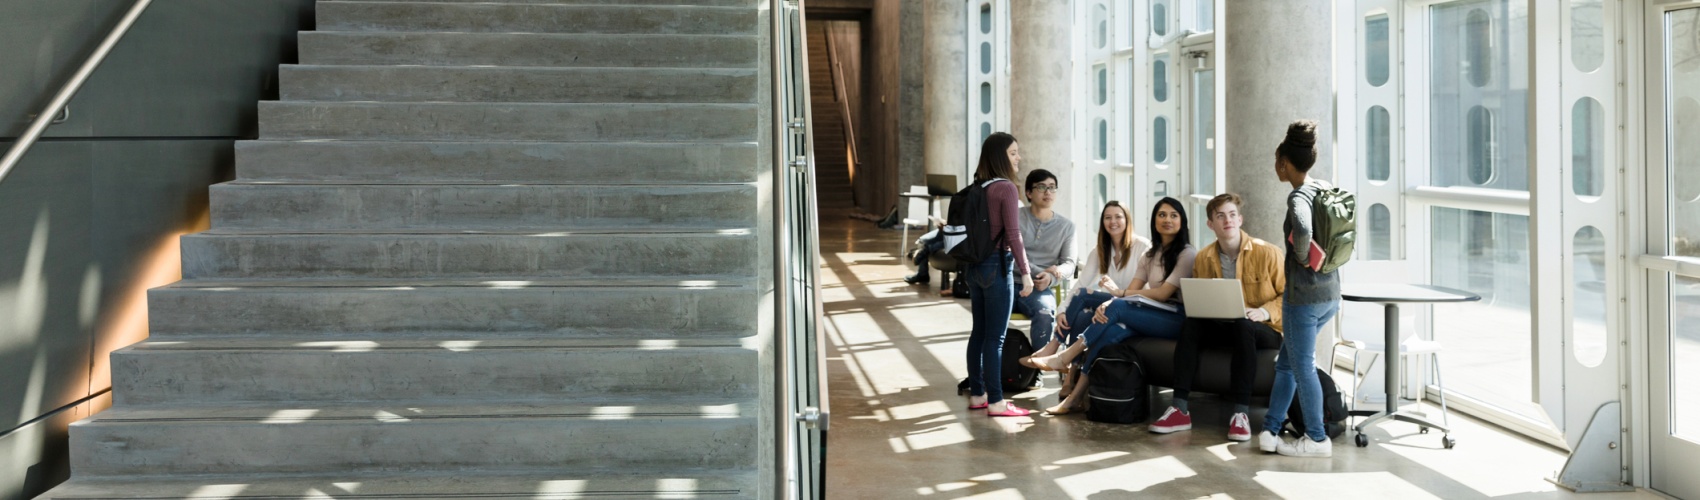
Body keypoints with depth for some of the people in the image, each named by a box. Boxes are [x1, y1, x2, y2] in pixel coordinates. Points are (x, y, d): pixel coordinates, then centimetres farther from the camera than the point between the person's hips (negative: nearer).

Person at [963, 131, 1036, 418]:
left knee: (979, 332, 14)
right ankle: (995, 402, 1)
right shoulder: (1006, 188, -14)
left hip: (974, 265, 8)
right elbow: (1013, 235, -17)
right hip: (997, 266, -8)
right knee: (995, 336, -3)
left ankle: (977, 394, 21)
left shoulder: (977, 188, 8)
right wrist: (1025, 273, -12)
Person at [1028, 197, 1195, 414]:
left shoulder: (1187, 254, -2)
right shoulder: (1149, 256, 19)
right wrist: (1106, 304, -15)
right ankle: (1077, 397, -29)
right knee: (1111, 330, -27)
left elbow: (1164, 293, -11)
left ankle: (1064, 358, -21)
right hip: (1150, 317, 5)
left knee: (1118, 307, -28)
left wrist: (1119, 293, -8)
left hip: (1176, 318, -5)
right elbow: (1131, 292, 7)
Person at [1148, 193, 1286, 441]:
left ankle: (1241, 413, -38)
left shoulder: (1267, 253, -7)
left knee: (1243, 326, -37)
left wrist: (1265, 312, -22)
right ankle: (1180, 409, -29)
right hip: (1223, 327, 4)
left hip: (1263, 330, -4)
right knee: (1191, 325, -24)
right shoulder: (1203, 258, 6)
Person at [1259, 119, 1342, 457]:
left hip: (1304, 294, -9)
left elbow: (1302, 229, -39)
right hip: (1330, 292, 9)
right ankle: (1270, 431, 19)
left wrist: (1302, 257, -21)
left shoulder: (1299, 197, -17)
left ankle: (1317, 440, 12)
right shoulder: (1326, 190, 8)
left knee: (1302, 367, 4)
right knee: (1286, 363, 16)